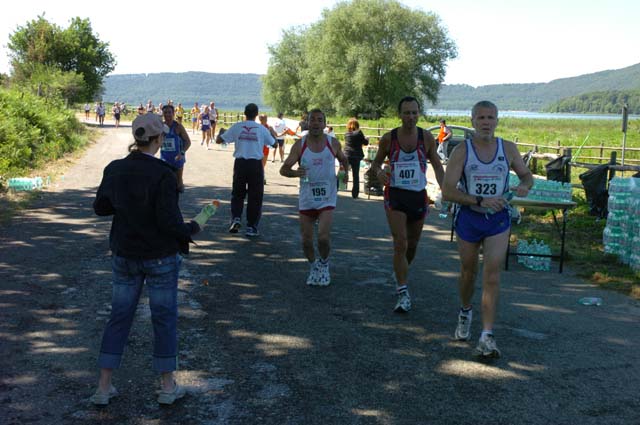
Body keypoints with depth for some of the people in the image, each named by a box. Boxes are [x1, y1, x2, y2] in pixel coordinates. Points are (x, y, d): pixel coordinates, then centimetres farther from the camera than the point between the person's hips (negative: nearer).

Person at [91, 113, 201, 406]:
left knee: (119, 316, 14)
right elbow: (169, 222, -21)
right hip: (160, 257, -5)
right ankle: (167, 387, 21)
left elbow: (100, 207, 8)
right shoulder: (162, 174, -20)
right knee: (165, 317, 10)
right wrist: (192, 229, -2)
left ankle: (104, 387, 20)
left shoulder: (115, 169, -3)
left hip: (124, 255, 5)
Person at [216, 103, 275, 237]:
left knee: (237, 193, 18)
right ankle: (251, 227, 8)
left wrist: (220, 132, 25)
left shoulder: (237, 126, 0)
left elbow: (219, 140, 3)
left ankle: (236, 218, 0)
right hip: (256, 164, -1)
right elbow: (273, 143, 14)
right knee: (255, 197, 7)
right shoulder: (261, 129, -1)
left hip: (240, 162, 1)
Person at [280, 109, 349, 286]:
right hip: (306, 199, 1)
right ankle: (313, 266, 33)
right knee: (306, 240, 5)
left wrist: (345, 172, -2)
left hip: (327, 199, -1)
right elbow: (284, 169, -4)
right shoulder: (300, 145, -3)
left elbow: (343, 160, 19)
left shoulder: (333, 143, 0)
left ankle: (324, 264, 15)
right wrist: (295, 173, -25)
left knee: (323, 236, -15)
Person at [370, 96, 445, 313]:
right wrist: (379, 172, -17)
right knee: (400, 244, -14)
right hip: (395, 195, -2)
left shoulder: (427, 138, -1)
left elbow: (437, 167, 3)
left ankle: (400, 274, 44)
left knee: (412, 245, 15)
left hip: (419, 196, 2)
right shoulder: (388, 138, -3)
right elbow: (375, 163, 8)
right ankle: (403, 294, -10)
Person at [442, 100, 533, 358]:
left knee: (492, 276, -10)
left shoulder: (508, 149, -1)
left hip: (498, 220, 0)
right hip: (468, 218, 0)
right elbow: (447, 192, -15)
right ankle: (465, 313, 44)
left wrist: (524, 186, -10)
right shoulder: (461, 151, -9)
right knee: (468, 272, 15)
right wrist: (480, 201, -26)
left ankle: (487, 337, -9)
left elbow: (527, 175, 15)